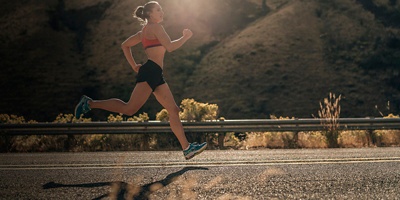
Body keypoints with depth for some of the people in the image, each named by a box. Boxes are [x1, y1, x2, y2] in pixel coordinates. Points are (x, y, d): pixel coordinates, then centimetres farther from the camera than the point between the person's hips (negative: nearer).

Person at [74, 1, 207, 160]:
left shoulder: (144, 31, 25)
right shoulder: (155, 27, -2)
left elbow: (125, 45, 29)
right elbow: (170, 47, -13)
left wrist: (134, 66, 24)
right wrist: (185, 37, 2)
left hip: (156, 76, 11)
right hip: (151, 71, -11)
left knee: (173, 110, 4)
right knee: (130, 109, -17)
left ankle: (187, 148, 0)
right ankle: (90, 103, -10)